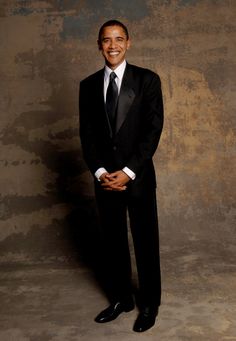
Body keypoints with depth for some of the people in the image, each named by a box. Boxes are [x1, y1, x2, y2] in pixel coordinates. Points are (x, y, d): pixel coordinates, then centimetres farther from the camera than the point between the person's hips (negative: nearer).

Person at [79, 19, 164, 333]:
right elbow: (87, 133, 5)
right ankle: (120, 298, 30)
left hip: (138, 176, -3)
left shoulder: (147, 80, -2)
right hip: (105, 178, 3)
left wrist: (128, 172, -15)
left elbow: (153, 129, -8)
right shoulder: (88, 85, 7)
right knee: (113, 241, 12)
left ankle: (149, 304, 25)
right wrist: (100, 172, -8)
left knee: (145, 241, 7)